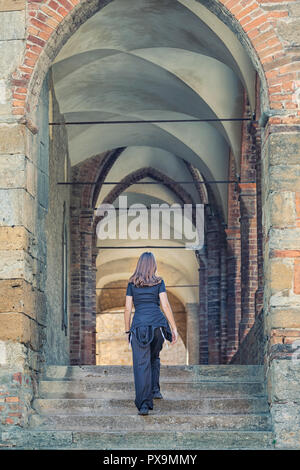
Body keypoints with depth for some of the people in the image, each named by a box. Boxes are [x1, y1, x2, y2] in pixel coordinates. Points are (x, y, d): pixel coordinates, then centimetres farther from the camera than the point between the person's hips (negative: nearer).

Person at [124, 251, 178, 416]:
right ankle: (155, 389, 22)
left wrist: (127, 331, 16)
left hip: (139, 324, -1)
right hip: (158, 322, 1)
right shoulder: (159, 282, 7)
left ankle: (144, 404, -15)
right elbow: (166, 305, 0)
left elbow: (128, 308, 8)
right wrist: (174, 329, 1)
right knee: (154, 357, 27)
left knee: (141, 365, -5)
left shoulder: (132, 283, 10)